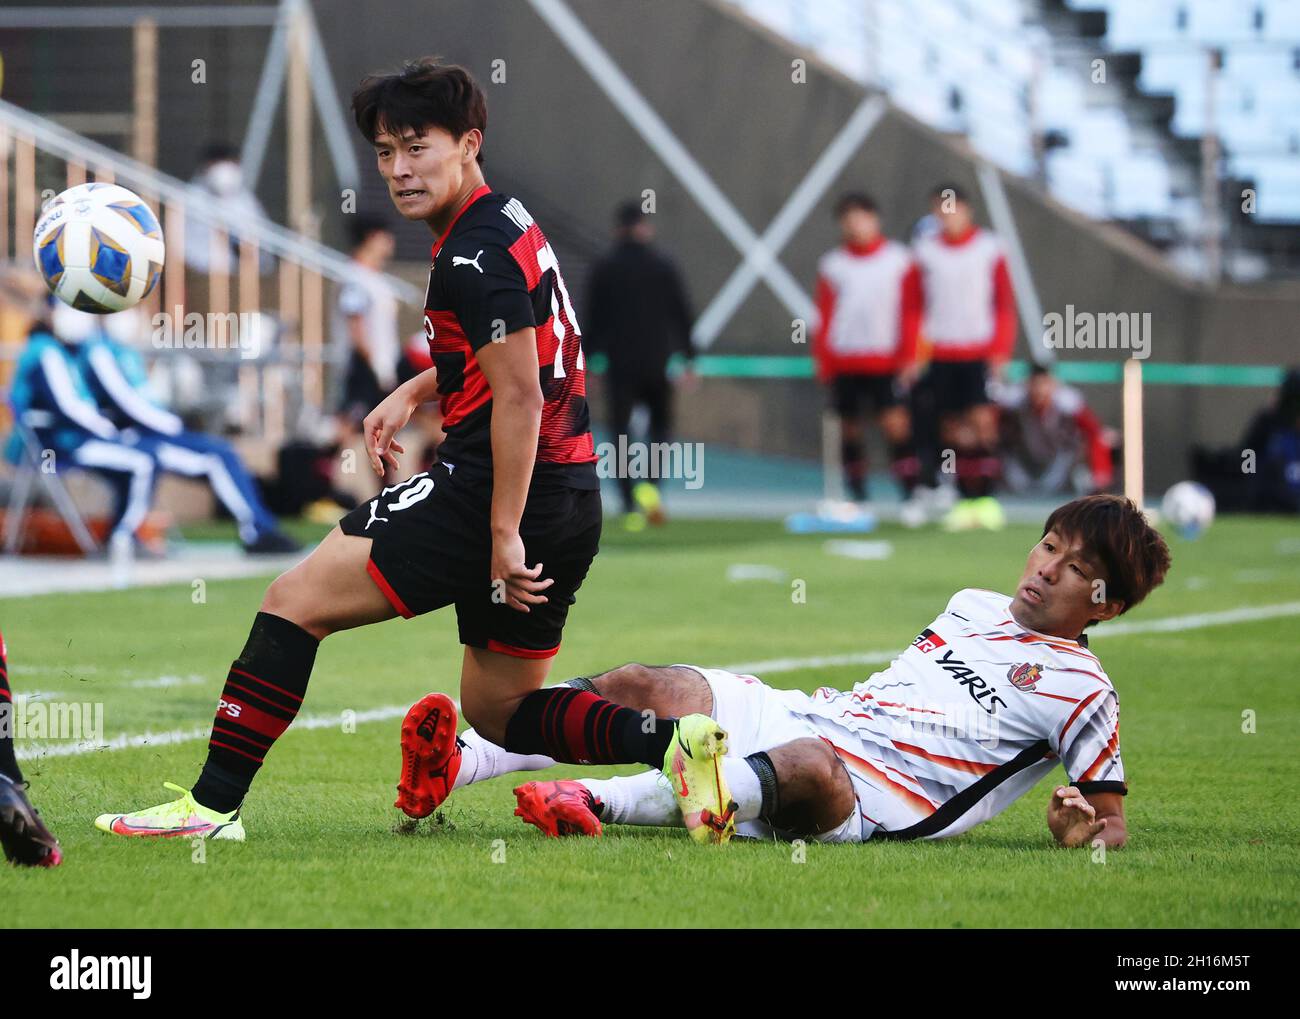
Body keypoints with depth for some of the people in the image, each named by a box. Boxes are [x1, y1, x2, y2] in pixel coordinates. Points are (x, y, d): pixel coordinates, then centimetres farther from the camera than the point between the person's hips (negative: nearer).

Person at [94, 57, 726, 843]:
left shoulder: (475, 257, -15)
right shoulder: (510, 224, 16)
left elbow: (519, 395, -21)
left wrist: (505, 535, -21)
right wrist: (416, 392, 24)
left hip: (493, 489, -10)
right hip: (572, 500, 10)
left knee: (295, 601, -2)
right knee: (498, 711, 17)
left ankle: (214, 804, -3)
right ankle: (668, 739, -4)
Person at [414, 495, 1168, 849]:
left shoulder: (1080, 690, 2)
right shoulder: (973, 606, 24)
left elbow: (1111, 819, 1)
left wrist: (1083, 831, -20)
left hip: (870, 797, -8)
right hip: (806, 717, 8)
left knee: (810, 765, -44)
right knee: (644, 687, -13)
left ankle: (599, 803, -56)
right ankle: (457, 762, -26)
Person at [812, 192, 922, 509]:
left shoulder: (899, 260, 5)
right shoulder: (832, 265, 9)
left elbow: (911, 313, 3)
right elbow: (824, 317, 11)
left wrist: (909, 358, -5)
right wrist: (822, 361, 4)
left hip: (885, 362, -2)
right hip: (844, 361, 2)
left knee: (896, 423, -14)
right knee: (851, 427, 4)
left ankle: (911, 493, -15)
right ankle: (856, 495, 13)